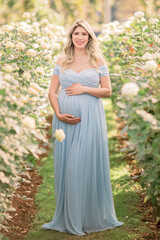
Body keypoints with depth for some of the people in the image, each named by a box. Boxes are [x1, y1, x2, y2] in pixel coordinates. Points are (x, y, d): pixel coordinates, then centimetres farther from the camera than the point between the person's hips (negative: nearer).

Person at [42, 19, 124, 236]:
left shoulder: (98, 59, 4)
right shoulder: (62, 60, 9)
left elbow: (107, 90, 2)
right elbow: (52, 91, 6)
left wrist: (84, 89, -12)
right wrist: (59, 114, -9)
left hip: (90, 119, -2)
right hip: (65, 119, 2)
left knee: (86, 165, -3)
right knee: (65, 167, 5)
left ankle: (90, 218, 11)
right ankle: (67, 217, 18)